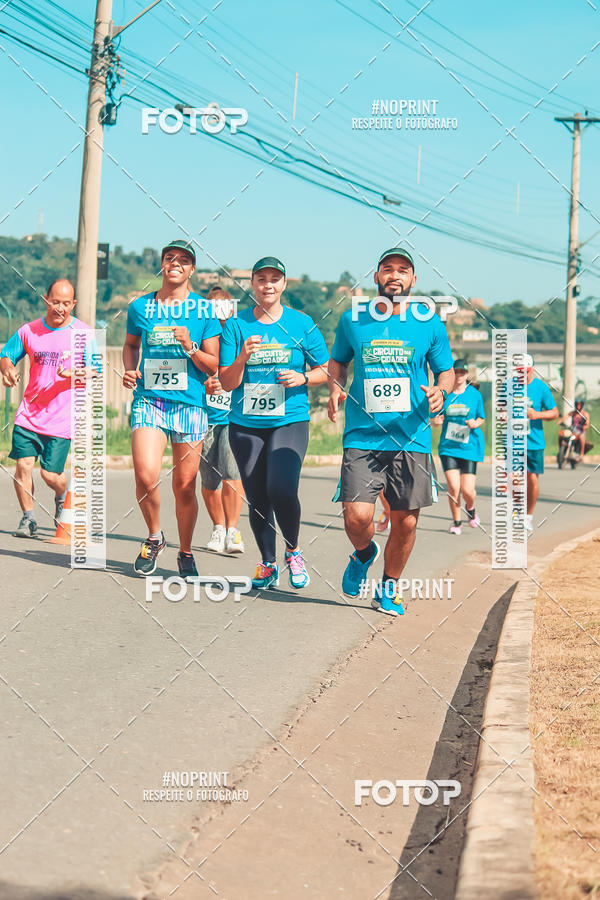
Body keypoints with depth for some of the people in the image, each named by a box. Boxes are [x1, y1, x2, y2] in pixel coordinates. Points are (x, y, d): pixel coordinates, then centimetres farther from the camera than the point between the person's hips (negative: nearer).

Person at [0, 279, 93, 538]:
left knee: (50, 474, -3)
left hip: (62, 418, -2)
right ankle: (28, 519, 8)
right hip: (28, 415, 2)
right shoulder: (29, 331, 5)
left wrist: (71, 373, -21)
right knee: (23, 465, -9)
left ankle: (62, 497, 32)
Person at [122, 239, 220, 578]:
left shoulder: (205, 310, 4)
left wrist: (190, 347, -14)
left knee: (185, 486, 2)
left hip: (190, 403, -1)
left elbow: (214, 366, 4)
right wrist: (129, 369, 9)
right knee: (146, 474, -18)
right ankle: (154, 537, 9)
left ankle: (186, 553, 22)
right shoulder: (140, 307, 10)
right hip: (148, 400, 1)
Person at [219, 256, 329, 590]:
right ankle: (268, 564, 26)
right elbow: (227, 383, 1)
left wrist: (303, 378, -11)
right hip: (246, 424, 2)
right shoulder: (236, 325, 4)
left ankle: (294, 551, 5)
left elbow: (326, 370, 9)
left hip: (290, 421, -2)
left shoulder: (302, 324, 3)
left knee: (281, 489, -21)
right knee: (257, 498, 5)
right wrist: (242, 358, -17)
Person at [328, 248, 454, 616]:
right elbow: (338, 360, 21)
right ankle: (363, 553, 23)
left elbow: (447, 370, 13)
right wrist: (335, 388, 1)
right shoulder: (352, 321, 5)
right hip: (363, 436, 0)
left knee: (405, 523, 3)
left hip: (412, 438, 1)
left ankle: (389, 588, 27)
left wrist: (440, 391, -9)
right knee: (357, 517, -13)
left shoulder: (430, 324, 4)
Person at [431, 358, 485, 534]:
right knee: (453, 487, -11)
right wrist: (435, 421, -15)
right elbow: (433, 420, 8)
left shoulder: (474, 394, 2)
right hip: (448, 446, 0)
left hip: (470, 446, 0)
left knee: (467, 489, -6)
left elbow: (481, 417, 12)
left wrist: (475, 423, -10)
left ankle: (470, 509, 30)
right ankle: (456, 522, 11)